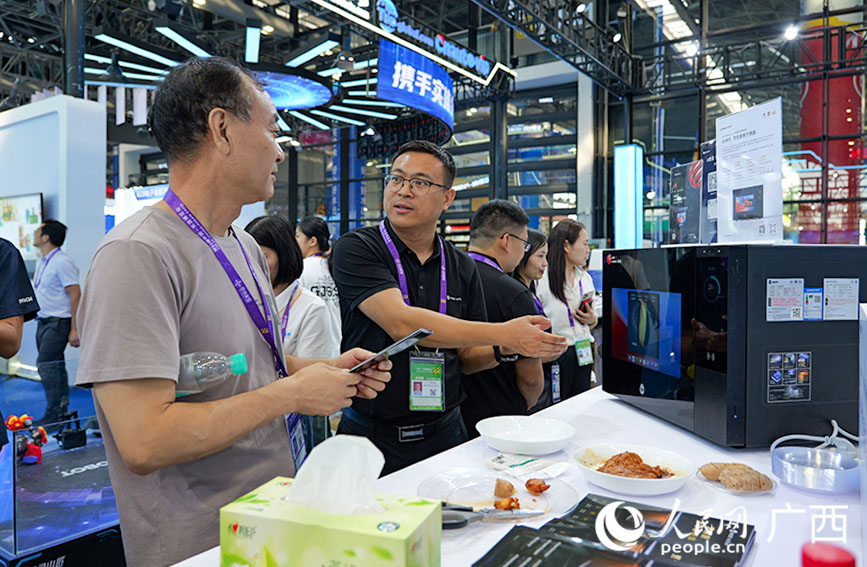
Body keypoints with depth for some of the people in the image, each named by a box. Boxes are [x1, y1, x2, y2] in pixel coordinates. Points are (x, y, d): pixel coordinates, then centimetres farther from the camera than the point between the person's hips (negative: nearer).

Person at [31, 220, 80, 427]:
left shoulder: (62, 262, -15)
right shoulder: (42, 262, 14)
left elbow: (75, 295, -17)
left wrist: (74, 330, -20)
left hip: (58, 322, -9)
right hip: (43, 321, 9)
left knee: (46, 365, -11)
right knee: (55, 366, 11)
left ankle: (53, 414, -5)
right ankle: (62, 410, 19)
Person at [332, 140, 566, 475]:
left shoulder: (463, 268, 6)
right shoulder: (356, 249, -9)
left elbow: (466, 357, 11)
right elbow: (400, 323, -23)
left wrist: (506, 350, -11)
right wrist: (503, 333, -23)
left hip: (444, 433, 4)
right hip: (372, 436, -3)